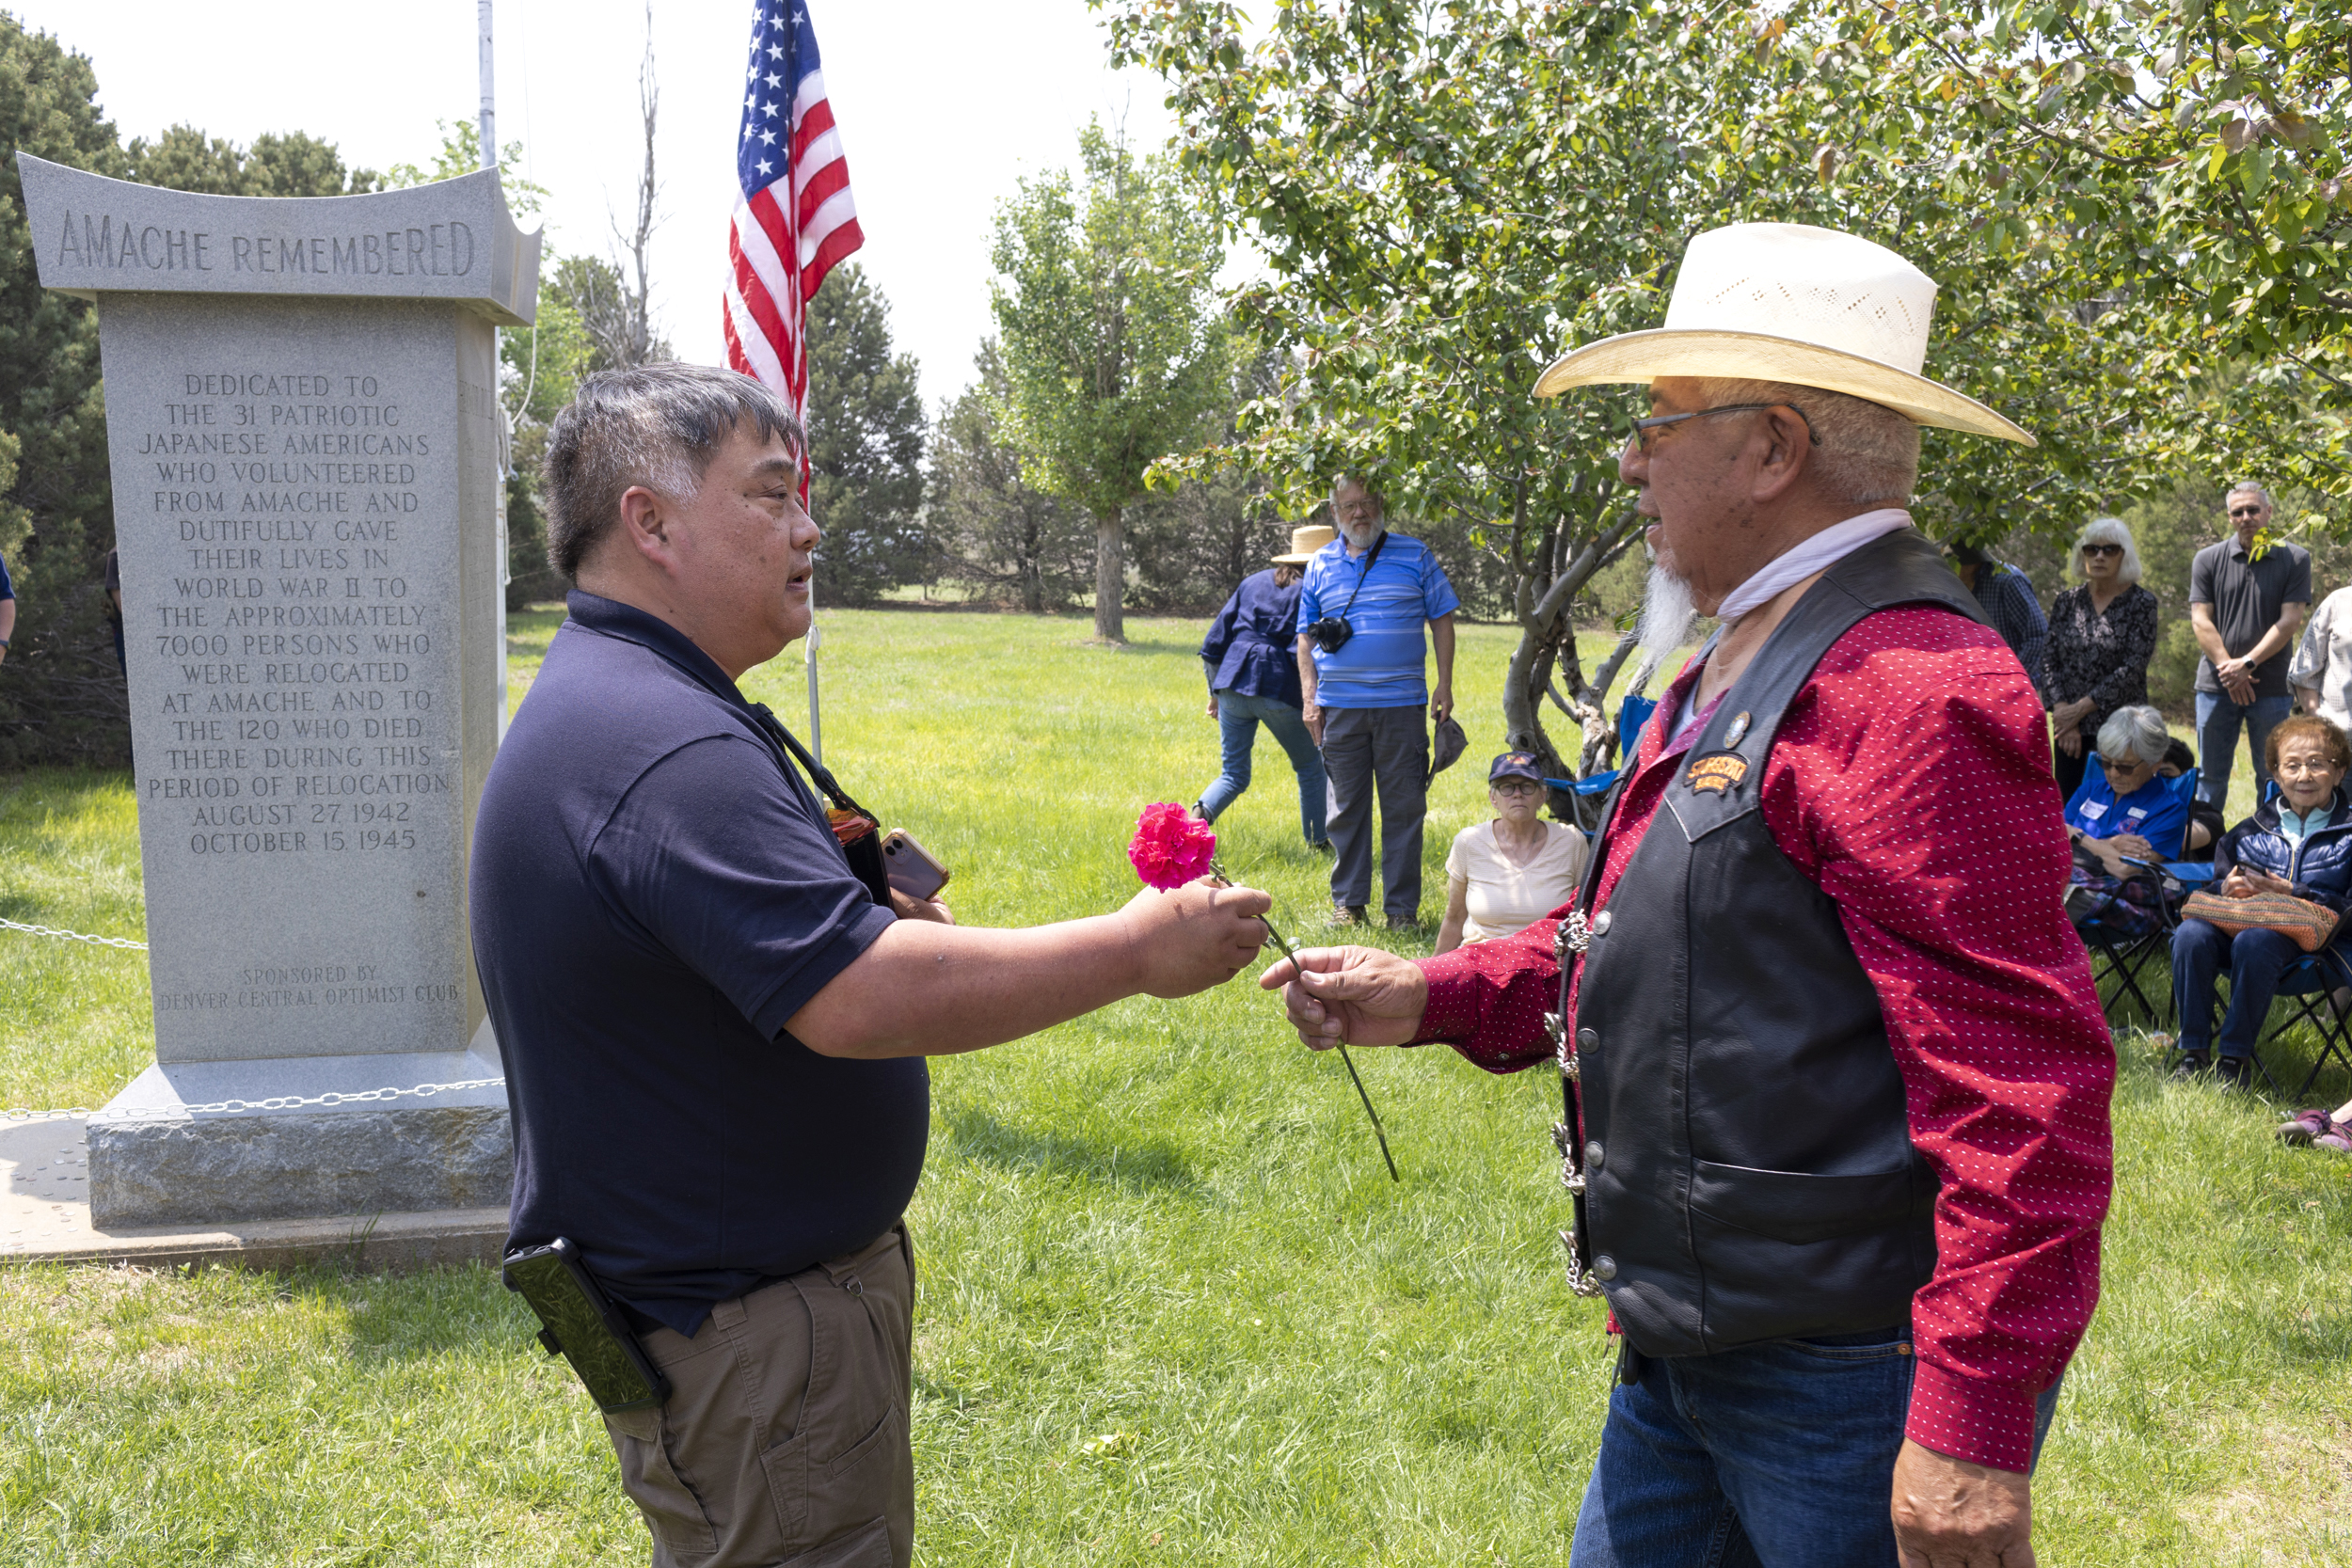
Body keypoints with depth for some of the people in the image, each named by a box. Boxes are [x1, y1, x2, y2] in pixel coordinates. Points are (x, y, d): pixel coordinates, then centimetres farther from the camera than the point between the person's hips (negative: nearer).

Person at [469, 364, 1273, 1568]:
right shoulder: (666, 748, -27)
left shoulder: (604, 702, 10)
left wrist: (864, 909, 6)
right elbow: (862, 997, -35)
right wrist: (1138, 948, -27)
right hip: (743, 1337, -11)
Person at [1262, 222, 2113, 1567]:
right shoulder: (1734, 669, 12)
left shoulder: (1917, 692, -22)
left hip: (1848, 1382, -10)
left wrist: (1974, 1432, -24)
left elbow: (2020, 1087, -26)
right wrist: (1434, 997, 6)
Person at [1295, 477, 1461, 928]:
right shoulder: (1321, 565, 9)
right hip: (1339, 705, 1)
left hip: (1401, 704, -1)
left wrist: (1444, 685, -1)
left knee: (1404, 806, 1)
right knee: (1346, 806, 7)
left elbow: (1442, 620, 7)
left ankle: (1401, 905, 9)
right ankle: (1347, 901, 16)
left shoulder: (1415, 556, 5)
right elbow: (1306, 634, 13)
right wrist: (1309, 696, 4)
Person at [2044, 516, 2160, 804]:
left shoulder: (2141, 603, -2)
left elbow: (2133, 667, -10)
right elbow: (2049, 659, 4)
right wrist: (2062, 712, -9)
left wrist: (2080, 708, -13)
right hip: (2070, 728, 3)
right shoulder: (2067, 601, 9)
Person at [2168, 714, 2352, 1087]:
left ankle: (2236, 1056, -27)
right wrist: (2227, 889, -1)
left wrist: (2293, 895, -15)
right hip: (2241, 918, 5)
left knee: (2254, 941, -39)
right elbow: (2218, 880, 23)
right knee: (2191, 934, -29)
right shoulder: (2254, 829, 20)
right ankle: (2193, 1050, -19)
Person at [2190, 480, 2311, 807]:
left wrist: (2248, 664, -14)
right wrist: (2229, 669, -11)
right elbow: (2201, 621, -1)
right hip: (2216, 685, 1)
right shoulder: (2208, 560, 5)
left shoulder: (2295, 559, 2)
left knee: (2271, 779, 4)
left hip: (2272, 687, -1)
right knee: (2210, 777, 5)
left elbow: (2290, 621, -5)